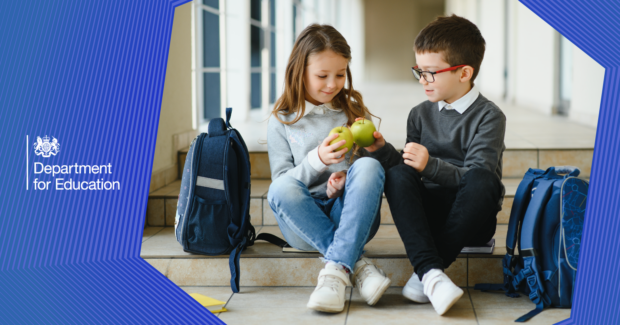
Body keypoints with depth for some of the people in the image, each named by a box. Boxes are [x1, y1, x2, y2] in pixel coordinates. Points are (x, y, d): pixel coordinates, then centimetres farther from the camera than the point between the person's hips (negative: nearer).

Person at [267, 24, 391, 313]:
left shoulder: (353, 111, 11)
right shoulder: (282, 121, 7)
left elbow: (370, 172, 9)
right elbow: (282, 180, 1)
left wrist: (346, 182, -13)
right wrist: (316, 160, -17)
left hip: (353, 217, 1)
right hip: (304, 222, 0)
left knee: (369, 166, -30)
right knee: (280, 189, -33)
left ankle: (336, 269, -40)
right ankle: (357, 263, -32)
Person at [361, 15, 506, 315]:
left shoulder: (488, 116, -5)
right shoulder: (420, 115, 10)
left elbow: (475, 177, -16)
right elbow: (406, 167, 10)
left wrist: (431, 166, -28)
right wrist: (382, 150, -7)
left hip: (471, 220, -3)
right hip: (427, 215, 4)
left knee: (483, 179, -35)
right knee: (398, 175, -25)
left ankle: (423, 274, -31)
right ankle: (431, 273, -39)